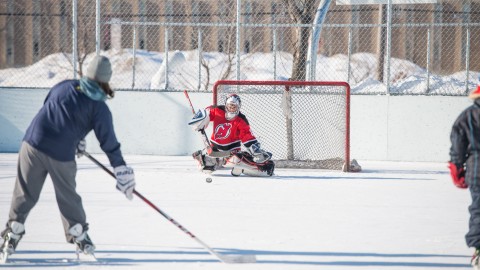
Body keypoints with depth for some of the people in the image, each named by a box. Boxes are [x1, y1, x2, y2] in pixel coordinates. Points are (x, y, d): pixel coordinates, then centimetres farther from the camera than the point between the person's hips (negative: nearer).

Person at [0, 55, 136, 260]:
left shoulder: (63, 87, 10)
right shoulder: (99, 108, -1)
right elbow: (109, 142, 0)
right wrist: (122, 172, 8)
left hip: (33, 143, 3)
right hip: (61, 155, -2)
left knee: (25, 193, 11)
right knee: (68, 197, 15)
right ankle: (80, 238, 22)